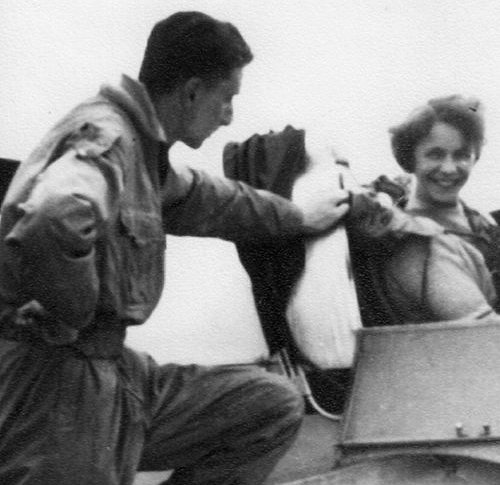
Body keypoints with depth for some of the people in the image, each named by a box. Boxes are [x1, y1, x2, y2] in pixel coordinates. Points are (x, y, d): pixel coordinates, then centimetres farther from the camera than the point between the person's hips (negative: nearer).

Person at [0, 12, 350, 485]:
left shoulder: (139, 144, 14)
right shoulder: (103, 135, -17)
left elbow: (199, 198, 37)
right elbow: (54, 219, -39)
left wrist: (298, 217, 49)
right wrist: (70, 315, -22)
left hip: (110, 373, 10)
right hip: (51, 375, -10)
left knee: (273, 405, 10)